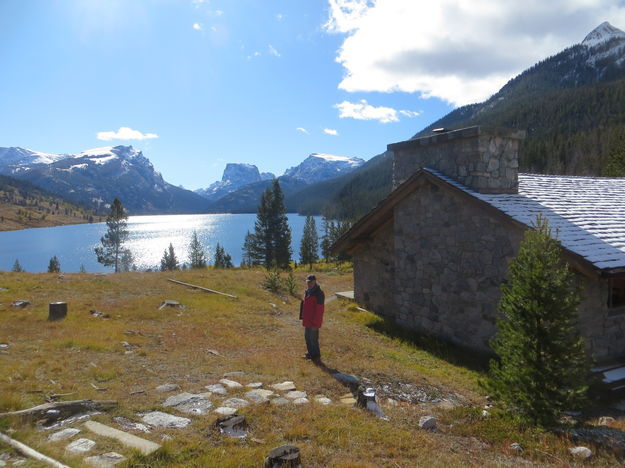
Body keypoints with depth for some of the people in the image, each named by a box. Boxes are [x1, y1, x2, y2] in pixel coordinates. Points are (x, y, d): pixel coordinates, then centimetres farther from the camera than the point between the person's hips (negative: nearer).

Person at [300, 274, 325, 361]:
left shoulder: (319, 293, -21)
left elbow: (319, 310, -21)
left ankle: (316, 355, 17)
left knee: (313, 339, 1)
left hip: (314, 322, -9)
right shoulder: (307, 291, 7)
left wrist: (315, 323, -21)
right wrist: (303, 318, 16)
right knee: (307, 337, 18)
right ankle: (310, 353, 33)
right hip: (307, 320, 9)